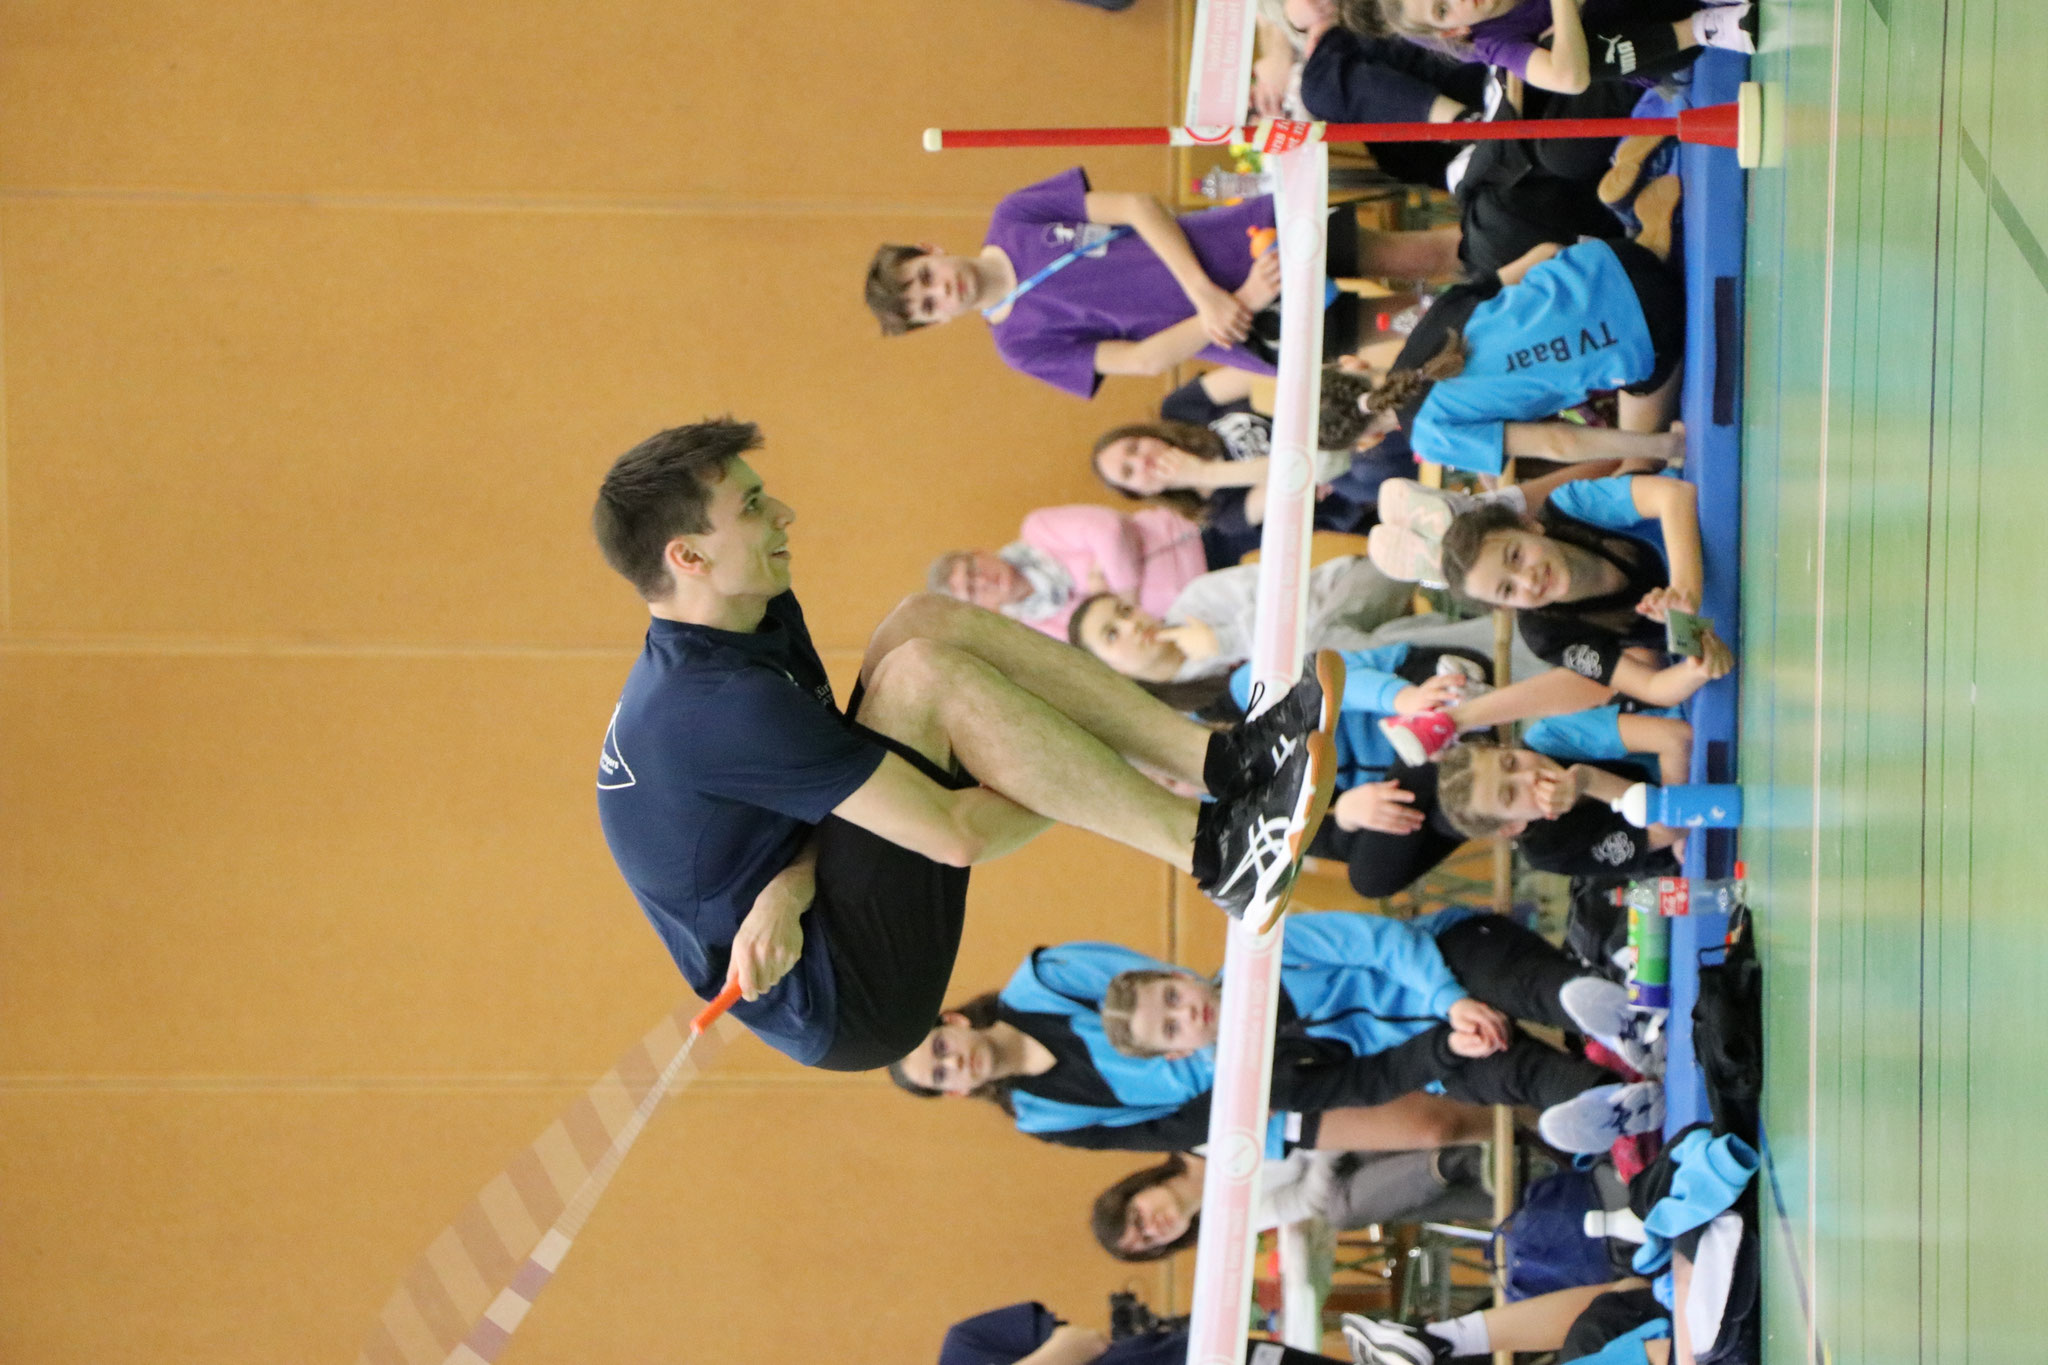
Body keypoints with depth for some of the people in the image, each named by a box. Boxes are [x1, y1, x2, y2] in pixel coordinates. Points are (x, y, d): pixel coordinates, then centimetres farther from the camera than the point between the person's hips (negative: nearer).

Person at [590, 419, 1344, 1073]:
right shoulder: (716, 704, -25)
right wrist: (1072, 792, -9)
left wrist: (786, 891, -17)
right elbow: (956, 835, -26)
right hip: (839, 1006, -10)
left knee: (929, 622, -1)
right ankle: (1216, 852, -23)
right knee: (924, 673, -24)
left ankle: (1219, 758, -9)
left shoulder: (762, 617, 7)